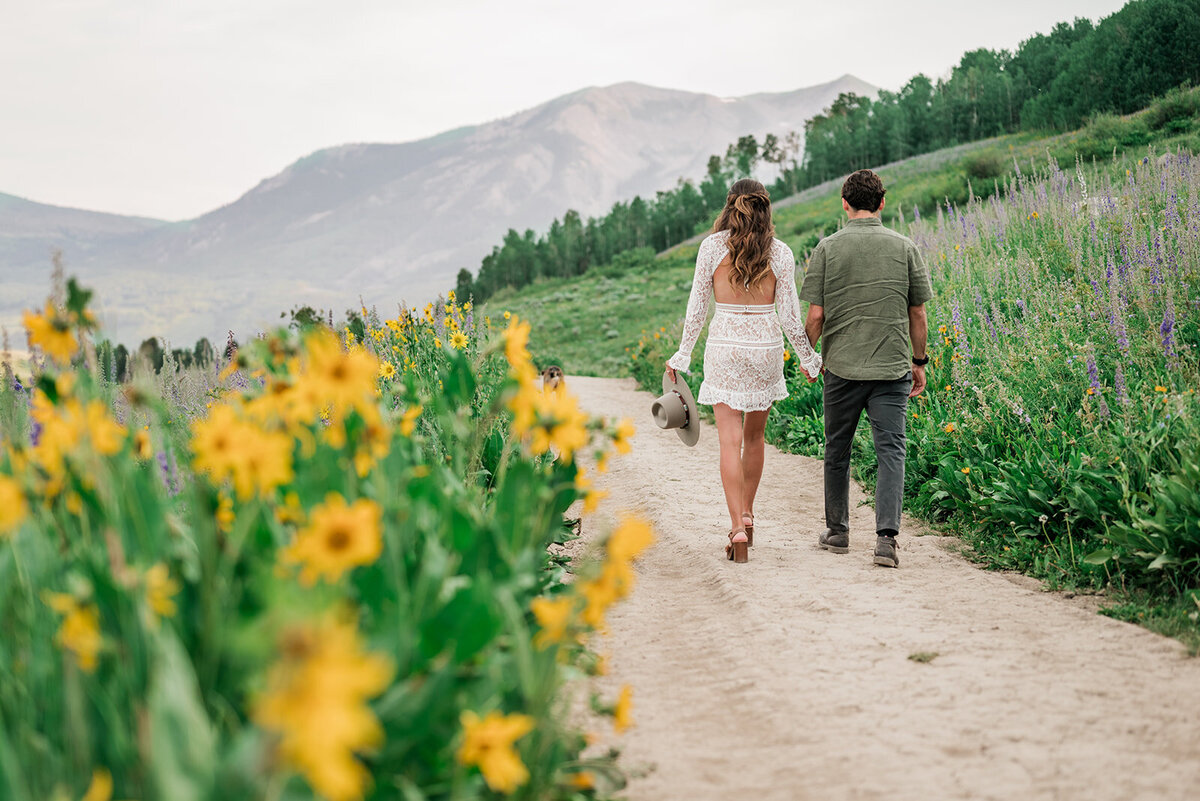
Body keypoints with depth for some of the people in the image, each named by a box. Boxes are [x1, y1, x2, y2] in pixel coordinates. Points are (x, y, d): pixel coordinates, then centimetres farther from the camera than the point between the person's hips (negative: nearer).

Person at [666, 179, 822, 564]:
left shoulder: (712, 246, -4)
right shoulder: (780, 253, -2)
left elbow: (697, 306, 0)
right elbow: (790, 315, 0)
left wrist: (682, 356, 9)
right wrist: (809, 358, 13)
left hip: (724, 347, -2)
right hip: (766, 348, 2)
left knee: (730, 441, -2)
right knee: (754, 437, 19)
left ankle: (738, 528, -11)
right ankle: (747, 513, 30)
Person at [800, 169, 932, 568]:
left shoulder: (827, 248, -3)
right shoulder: (905, 248, 0)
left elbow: (815, 315, -4)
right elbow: (918, 314, 4)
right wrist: (920, 361, 16)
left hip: (842, 367, 0)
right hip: (892, 368, 0)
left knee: (837, 450, 14)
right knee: (891, 450, -1)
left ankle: (837, 532, 25)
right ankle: (886, 536, -15)